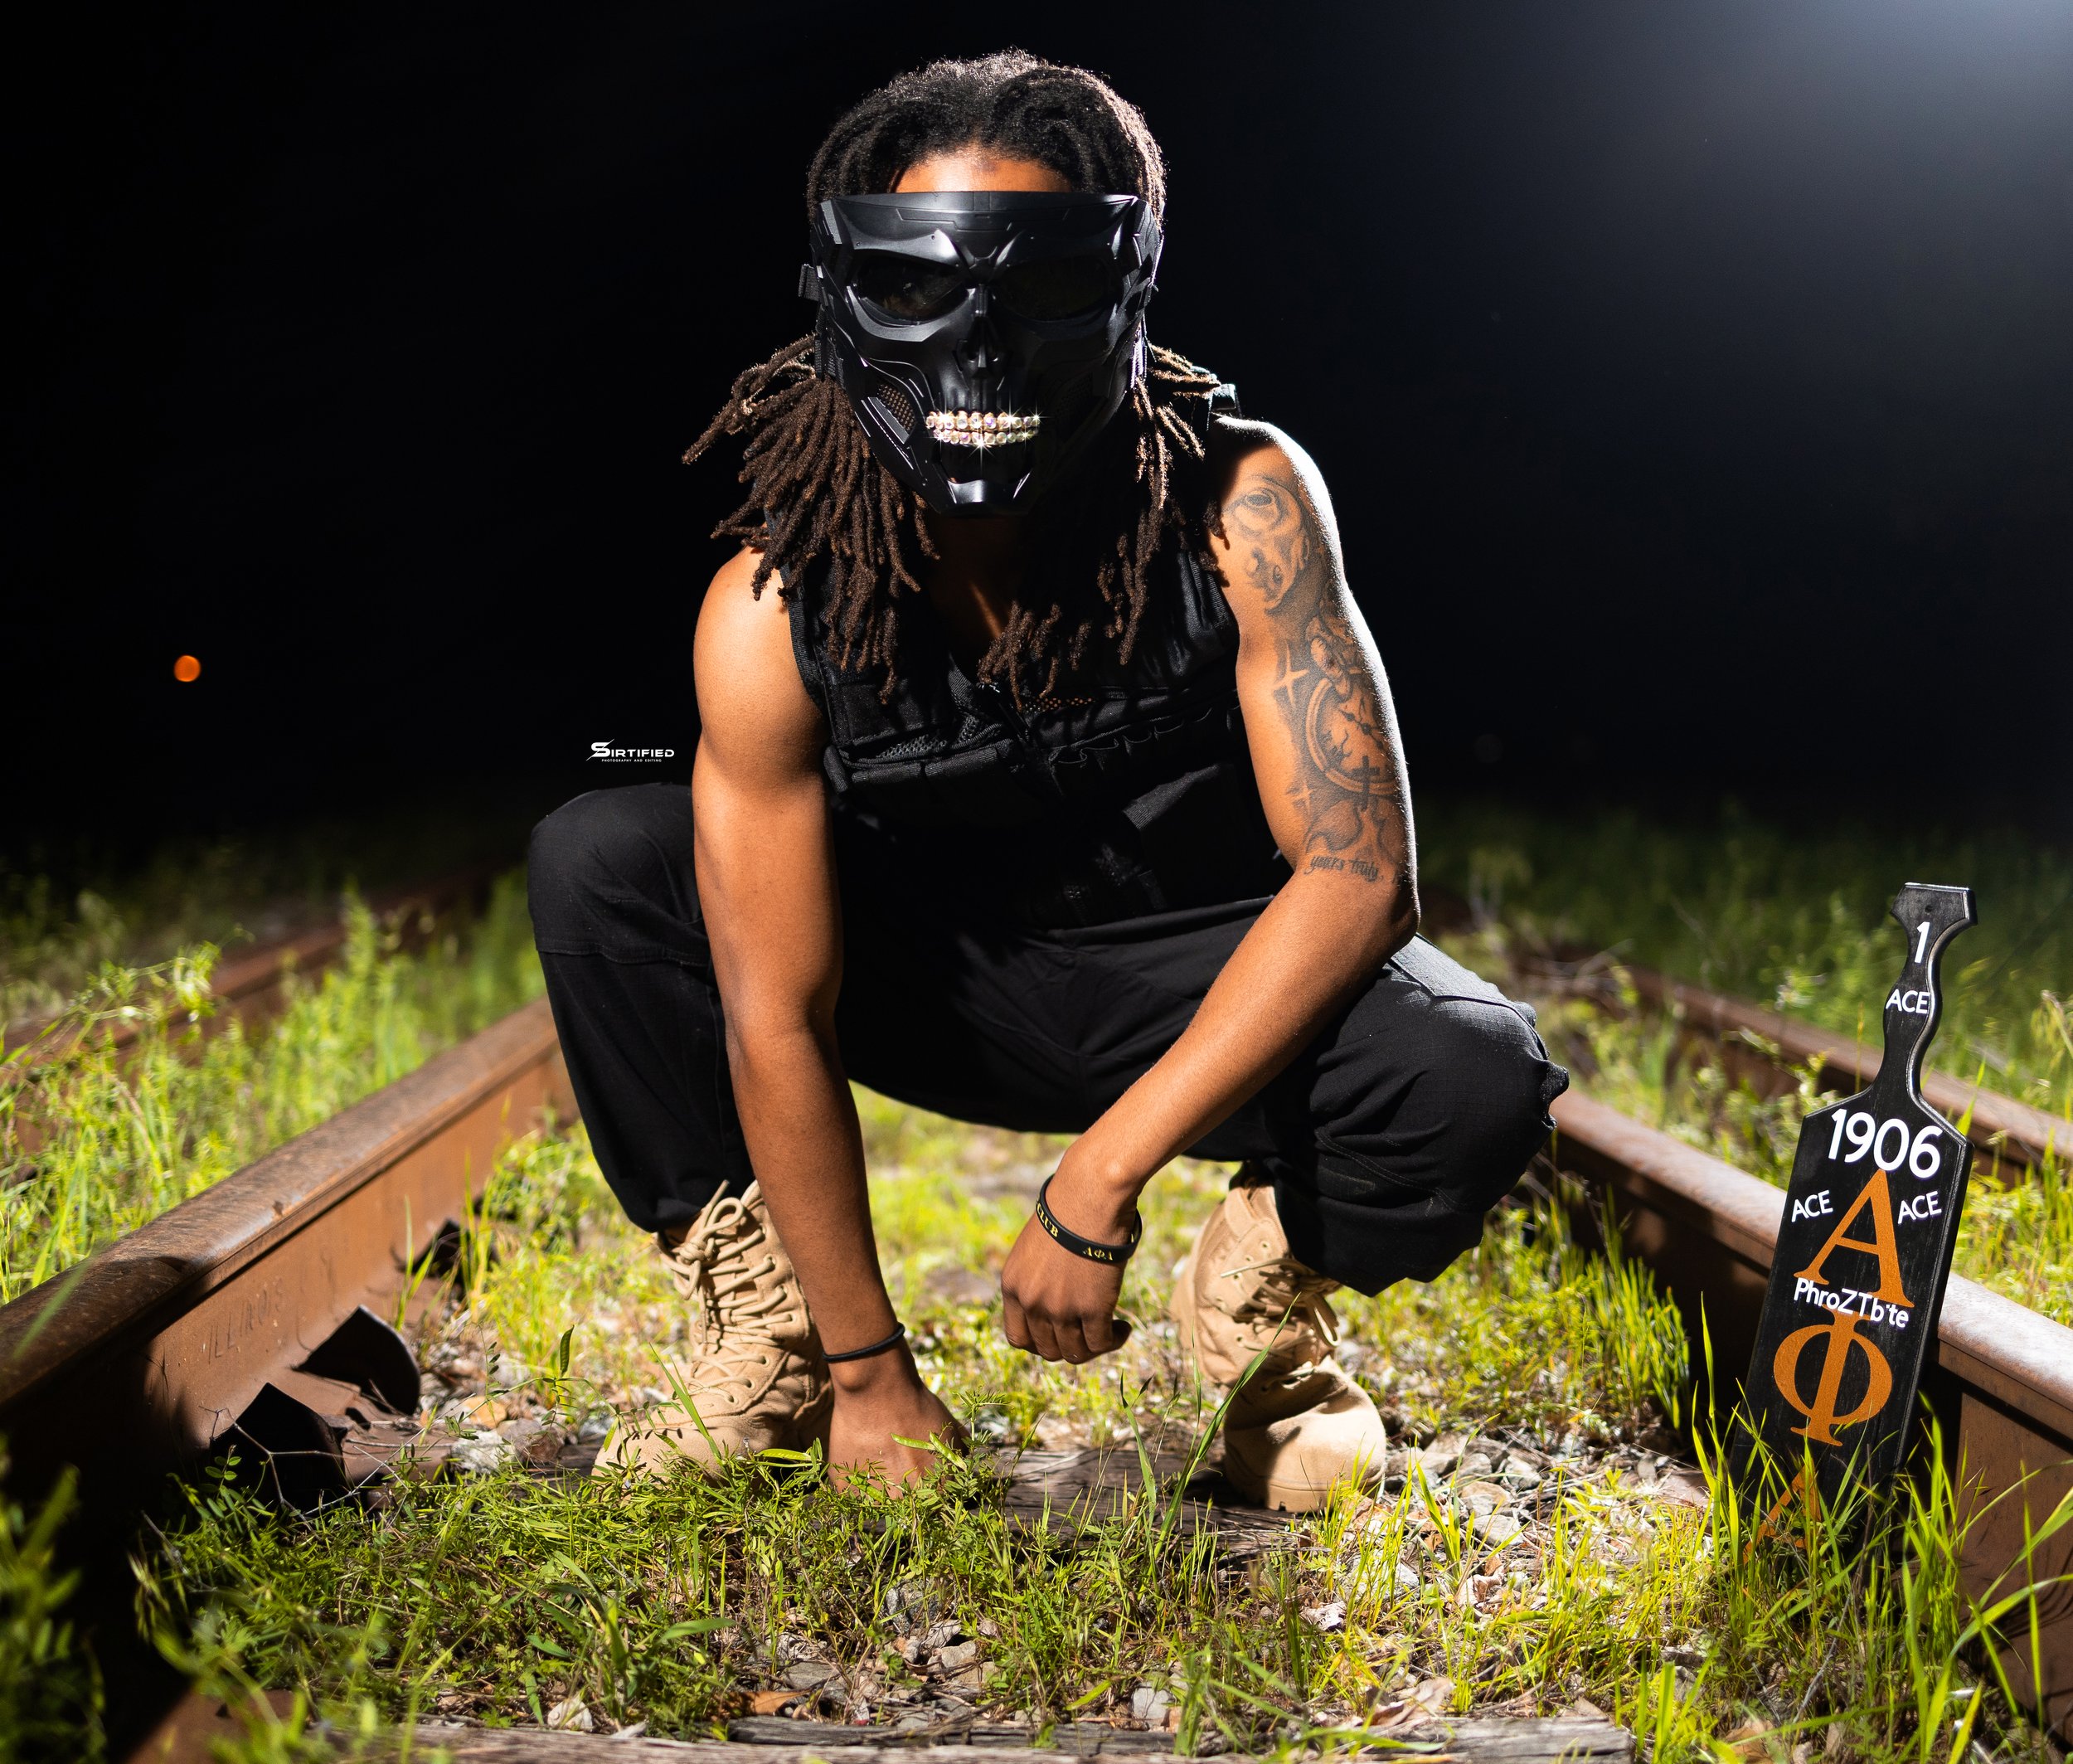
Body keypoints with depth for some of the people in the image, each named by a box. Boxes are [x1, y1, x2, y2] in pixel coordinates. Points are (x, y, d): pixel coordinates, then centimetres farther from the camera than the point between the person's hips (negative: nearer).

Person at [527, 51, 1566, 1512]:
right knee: (597, 863, -19)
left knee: (1479, 1084, -32)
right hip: (939, 979, 2)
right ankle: (767, 1328, -3)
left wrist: (1096, 1185, -32)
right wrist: (870, 1374, -17)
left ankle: (1268, 1284, 2)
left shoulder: (1241, 503, -25)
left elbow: (1362, 874, -28)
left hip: (1211, 984, -1)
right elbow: (777, 1023, -19)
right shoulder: (774, 609, -23)